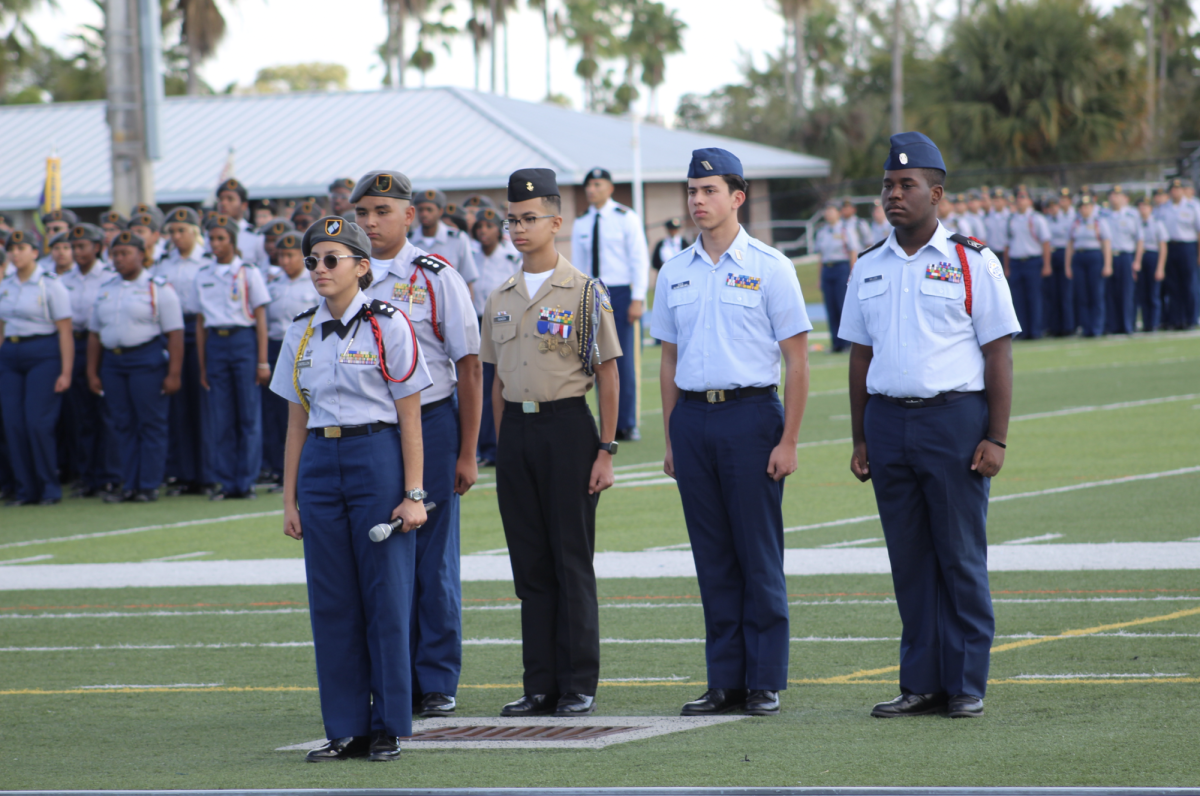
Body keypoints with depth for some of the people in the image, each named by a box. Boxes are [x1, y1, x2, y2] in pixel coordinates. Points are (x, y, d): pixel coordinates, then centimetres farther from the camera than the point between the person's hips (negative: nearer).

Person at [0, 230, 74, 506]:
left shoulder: (50, 284, -5)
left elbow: (65, 330, -7)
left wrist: (66, 372, -13)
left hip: (43, 353, -6)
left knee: (38, 423, -11)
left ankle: (50, 487, -1)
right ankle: (26, 488, 8)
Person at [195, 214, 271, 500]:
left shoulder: (248, 273, 1)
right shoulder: (203, 275, 10)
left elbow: (260, 318, 0)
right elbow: (200, 321, 12)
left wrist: (262, 362, -6)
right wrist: (202, 365, 9)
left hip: (243, 340, -3)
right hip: (215, 344, 3)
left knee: (249, 416, -2)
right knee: (219, 418, 1)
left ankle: (246, 481, 3)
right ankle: (224, 481, 7)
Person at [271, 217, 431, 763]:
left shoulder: (388, 327, -4)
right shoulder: (302, 334, 9)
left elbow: (409, 419, -4)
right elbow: (297, 423, 13)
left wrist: (413, 494, -9)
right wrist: (290, 500, 10)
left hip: (378, 460, -4)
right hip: (320, 463, 4)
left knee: (386, 597, -1)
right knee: (331, 601, 4)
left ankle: (389, 728, 7)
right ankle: (346, 729, 11)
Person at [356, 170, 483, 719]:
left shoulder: (436, 277, -3)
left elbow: (468, 366, -2)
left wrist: (467, 453, -6)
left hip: (430, 425, -3)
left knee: (433, 562, 1)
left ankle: (437, 685, 9)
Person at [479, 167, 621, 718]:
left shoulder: (584, 292, -4)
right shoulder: (500, 299, 12)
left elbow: (607, 376, -4)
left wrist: (605, 450, -9)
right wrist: (502, 446, 12)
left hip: (567, 425, -5)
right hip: (516, 429, 5)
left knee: (573, 560, -2)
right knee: (529, 563, 7)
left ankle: (579, 686, 3)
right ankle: (541, 686, 12)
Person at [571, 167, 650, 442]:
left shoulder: (626, 218, 0)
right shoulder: (580, 225, 11)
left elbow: (640, 260, -2)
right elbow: (577, 265, 14)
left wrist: (637, 299, -9)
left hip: (620, 293, -4)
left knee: (625, 362, -5)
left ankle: (628, 425, 3)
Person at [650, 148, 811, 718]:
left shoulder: (769, 268, -2)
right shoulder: (675, 272, 12)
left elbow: (797, 360, -3)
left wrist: (788, 440, -10)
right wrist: (670, 440, 12)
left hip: (750, 415, -4)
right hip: (692, 418, 4)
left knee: (760, 555, -2)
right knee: (713, 557, 6)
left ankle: (766, 683, 3)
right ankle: (725, 681, 11)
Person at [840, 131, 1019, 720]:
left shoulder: (973, 263, -1)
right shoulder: (869, 268, 12)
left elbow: (999, 353, -3)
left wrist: (996, 437, -9)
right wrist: (860, 440, 11)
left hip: (955, 417, -4)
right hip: (888, 420, 4)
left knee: (961, 558, -2)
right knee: (908, 560, 6)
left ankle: (966, 685, 4)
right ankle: (921, 683, 11)